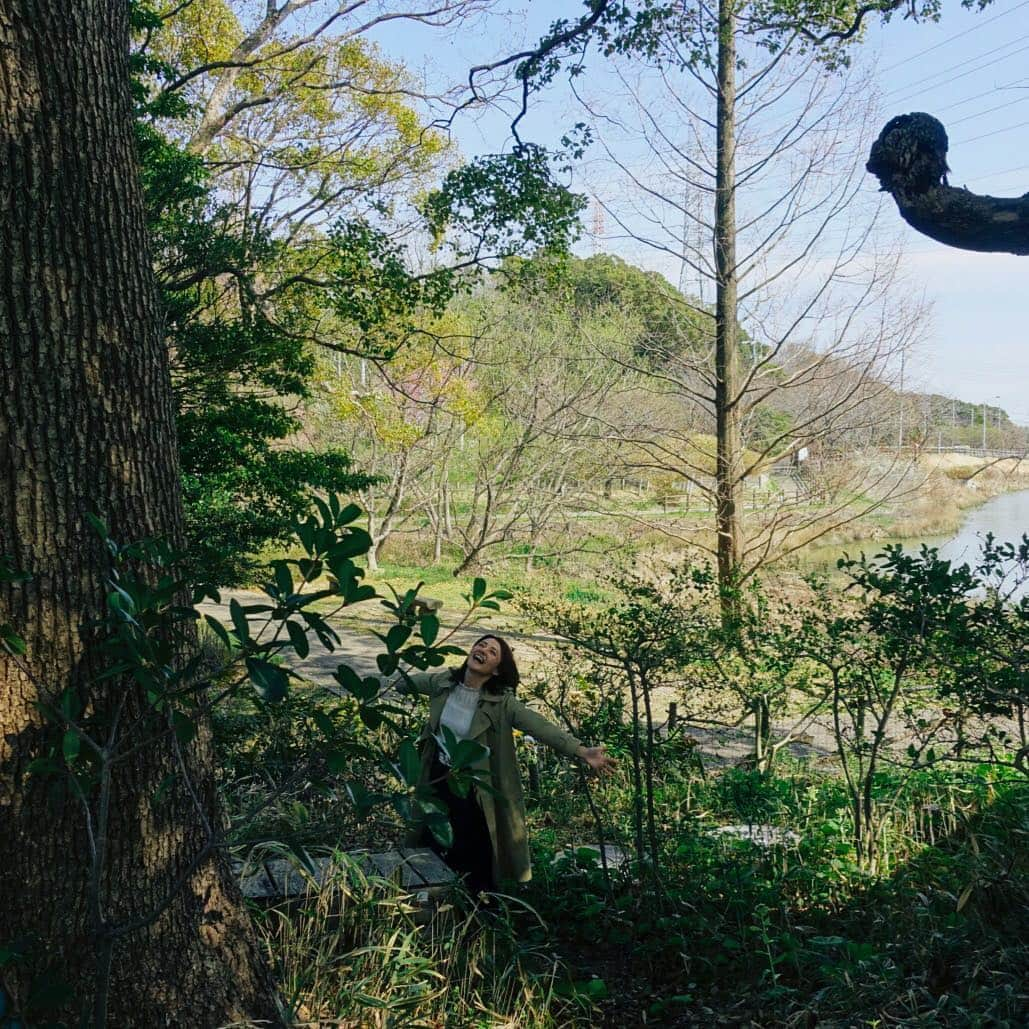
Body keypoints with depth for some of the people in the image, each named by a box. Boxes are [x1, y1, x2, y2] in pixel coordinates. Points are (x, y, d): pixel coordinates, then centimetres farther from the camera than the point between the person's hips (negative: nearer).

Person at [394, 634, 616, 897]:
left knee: (477, 863, 4)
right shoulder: (443, 683, -7)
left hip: (475, 789, -4)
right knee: (430, 850, 16)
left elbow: (541, 727, -29)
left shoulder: (501, 703, -18)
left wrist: (583, 751, -40)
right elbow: (403, 682, 11)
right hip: (437, 780, 4)